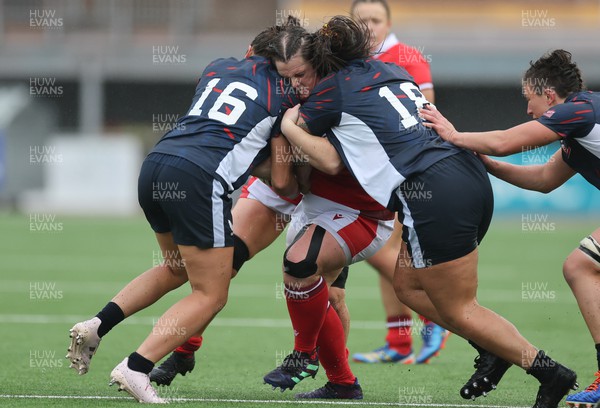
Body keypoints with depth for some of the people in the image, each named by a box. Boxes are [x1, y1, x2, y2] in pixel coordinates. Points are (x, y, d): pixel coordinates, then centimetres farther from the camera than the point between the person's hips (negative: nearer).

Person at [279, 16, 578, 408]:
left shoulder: (333, 88, 4)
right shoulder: (393, 71, 23)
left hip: (433, 195, -8)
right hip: (472, 177, 8)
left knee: (458, 309, 2)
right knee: (408, 284, 20)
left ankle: (549, 372, -3)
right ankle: (492, 350, 12)